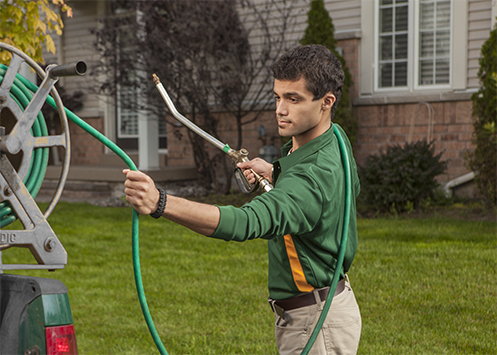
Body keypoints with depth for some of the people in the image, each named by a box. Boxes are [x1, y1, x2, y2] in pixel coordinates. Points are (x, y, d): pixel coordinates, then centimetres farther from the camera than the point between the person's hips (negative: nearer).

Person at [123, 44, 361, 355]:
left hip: (318, 321, -10)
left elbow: (248, 222, -46)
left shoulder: (316, 174, -31)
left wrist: (160, 203, -58)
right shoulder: (335, 138, 1)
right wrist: (276, 173, 13)